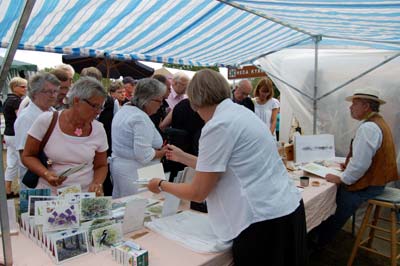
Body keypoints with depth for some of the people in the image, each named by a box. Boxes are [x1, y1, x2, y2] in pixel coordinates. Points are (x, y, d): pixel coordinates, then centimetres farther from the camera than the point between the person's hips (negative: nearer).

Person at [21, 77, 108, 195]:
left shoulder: (98, 130, -2)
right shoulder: (46, 121, -7)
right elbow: (28, 156, 3)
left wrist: (97, 184, -10)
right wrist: (46, 174, -14)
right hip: (49, 195, -1)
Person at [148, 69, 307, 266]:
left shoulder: (218, 126, -18)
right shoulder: (238, 112, 8)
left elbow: (198, 193, -11)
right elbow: (217, 167, 16)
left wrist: (161, 185, 5)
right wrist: (183, 157, 26)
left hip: (265, 220, -9)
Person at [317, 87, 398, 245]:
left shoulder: (368, 127, -24)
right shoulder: (379, 122, 10)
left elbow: (361, 163, -28)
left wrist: (342, 179, -15)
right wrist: (349, 166, 15)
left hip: (367, 185, -10)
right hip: (376, 179, 10)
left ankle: (319, 243, 17)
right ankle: (324, 236, 25)